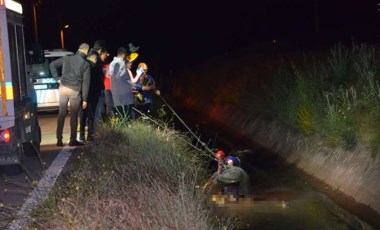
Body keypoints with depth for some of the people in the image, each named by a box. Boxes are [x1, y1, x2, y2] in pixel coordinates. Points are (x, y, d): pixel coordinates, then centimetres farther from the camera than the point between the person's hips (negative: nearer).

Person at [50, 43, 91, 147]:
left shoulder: (67, 58, 6)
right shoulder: (86, 64, -3)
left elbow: (52, 65, 8)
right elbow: (86, 83, -4)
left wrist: (57, 78, 10)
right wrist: (85, 99, -1)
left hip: (63, 88, 3)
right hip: (75, 91, -3)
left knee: (61, 114, 7)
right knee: (74, 115, 5)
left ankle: (59, 140, 8)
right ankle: (73, 140, 8)